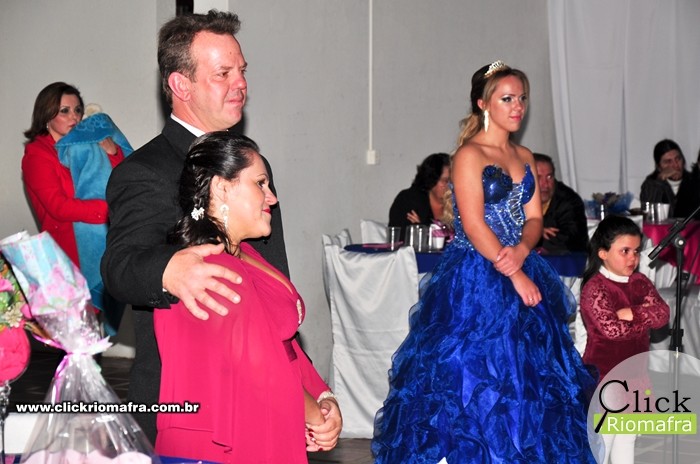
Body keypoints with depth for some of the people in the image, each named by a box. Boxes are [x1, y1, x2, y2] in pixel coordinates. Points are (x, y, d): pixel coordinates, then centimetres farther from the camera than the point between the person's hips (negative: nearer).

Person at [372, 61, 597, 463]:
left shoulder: (524, 157, 13)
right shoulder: (470, 155, -8)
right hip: (477, 279, -7)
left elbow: (534, 217, 9)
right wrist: (514, 275, -16)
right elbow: (473, 224, -15)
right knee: (476, 373, -3)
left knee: (526, 374, 8)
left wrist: (522, 251, -13)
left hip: (522, 274, 7)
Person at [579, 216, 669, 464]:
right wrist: (646, 316, -13)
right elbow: (612, 329, -26)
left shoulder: (640, 282, 5)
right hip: (604, 377, -7)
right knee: (601, 440, 0)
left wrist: (631, 313, -20)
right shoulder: (595, 288, -16)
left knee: (627, 438, 18)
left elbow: (663, 314, -7)